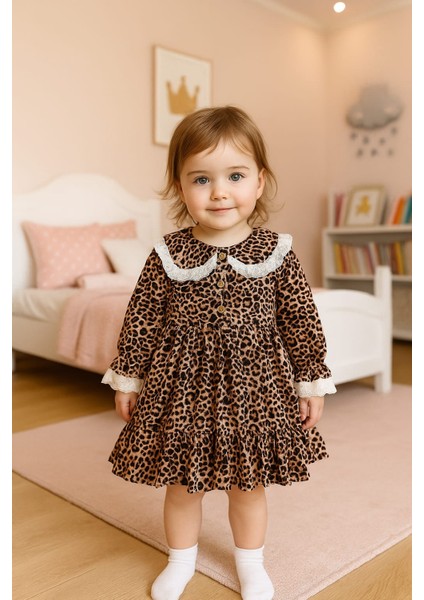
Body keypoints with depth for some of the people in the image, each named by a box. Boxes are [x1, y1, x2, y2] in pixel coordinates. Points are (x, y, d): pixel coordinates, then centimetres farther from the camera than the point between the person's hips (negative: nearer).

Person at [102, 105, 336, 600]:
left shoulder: (276, 253, -9)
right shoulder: (167, 257, -10)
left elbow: (302, 322, -2)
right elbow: (140, 321, -2)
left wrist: (312, 383, 2)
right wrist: (127, 378, 3)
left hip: (254, 388, 1)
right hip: (181, 388, 0)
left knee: (250, 484, 18)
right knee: (181, 484, 16)